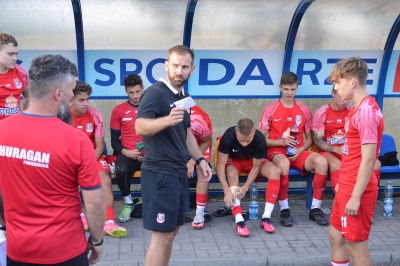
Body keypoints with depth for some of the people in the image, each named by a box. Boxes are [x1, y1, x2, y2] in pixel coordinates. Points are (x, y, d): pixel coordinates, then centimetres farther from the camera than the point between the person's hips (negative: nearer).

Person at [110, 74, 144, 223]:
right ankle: (128, 203, -4)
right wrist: (125, 152, -12)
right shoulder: (118, 111, 7)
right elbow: (114, 141, 8)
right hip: (127, 155, 1)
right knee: (121, 170, -35)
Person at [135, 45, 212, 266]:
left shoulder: (184, 97, 14)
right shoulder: (155, 93, -13)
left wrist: (200, 159, 13)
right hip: (159, 174, -9)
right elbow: (140, 127, -26)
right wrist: (167, 120, -42)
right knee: (162, 235, -5)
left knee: (171, 231, 15)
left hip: (179, 173, 9)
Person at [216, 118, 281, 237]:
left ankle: (266, 217, -23)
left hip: (253, 161, 1)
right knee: (231, 174, -35)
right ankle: (239, 220, -37)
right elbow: (220, 165, -30)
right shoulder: (228, 136, -33)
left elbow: (256, 167, -20)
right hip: (233, 160, -1)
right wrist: (227, 191, -40)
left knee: (275, 171, -26)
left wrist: (245, 187, -33)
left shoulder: (260, 139, -30)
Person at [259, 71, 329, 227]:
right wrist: (282, 142, -15)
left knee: (321, 161, -28)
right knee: (284, 164, -40)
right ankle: (284, 209, -22)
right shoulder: (270, 110, 1)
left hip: (298, 152, 3)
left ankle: (315, 208, -14)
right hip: (277, 151, -3)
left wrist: (300, 150, -8)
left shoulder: (304, 110, 9)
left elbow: (309, 139, 14)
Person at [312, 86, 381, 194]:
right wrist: (336, 149, -26)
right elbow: (318, 141, -10)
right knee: (336, 164, -39)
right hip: (329, 151, -4)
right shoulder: (321, 113, -7)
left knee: (375, 163, -20)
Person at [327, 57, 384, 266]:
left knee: (356, 245, 2)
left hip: (356, 191, -10)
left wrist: (356, 196, -20)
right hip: (347, 188, 10)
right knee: (336, 236, 19)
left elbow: (368, 159, -22)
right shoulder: (359, 108, 11)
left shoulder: (366, 110, -19)